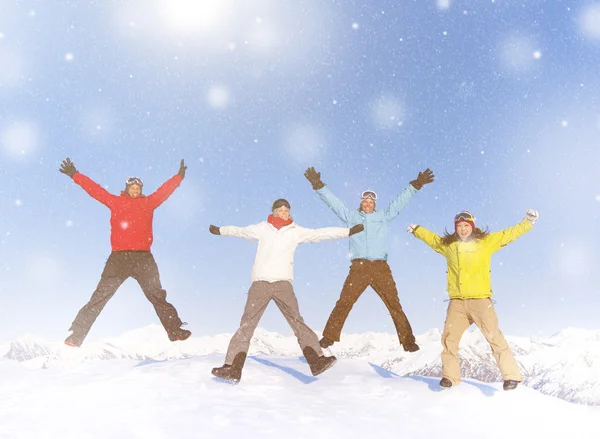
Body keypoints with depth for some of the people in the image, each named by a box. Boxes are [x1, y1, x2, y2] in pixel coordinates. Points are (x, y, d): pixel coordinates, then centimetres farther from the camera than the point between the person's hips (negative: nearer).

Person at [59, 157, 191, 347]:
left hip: (143, 257, 1)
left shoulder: (148, 203, 18)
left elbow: (165, 190, 22)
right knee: (99, 297, -3)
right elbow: (94, 189, 16)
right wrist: (75, 175, 16)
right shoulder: (116, 202, 16)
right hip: (118, 257, 0)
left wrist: (179, 176, 21)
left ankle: (175, 330, 0)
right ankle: (77, 335, 0)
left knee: (157, 296, 0)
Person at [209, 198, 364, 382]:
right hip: (260, 284, 0)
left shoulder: (296, 231, 10)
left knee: (298, 322, -4)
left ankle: (317, 360, -3)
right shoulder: (263, 228, 10)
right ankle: (232, 368, -1)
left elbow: (321, 233, 11)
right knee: (246, 325, -3)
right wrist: (220, 230, 35)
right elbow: (240, 231, 25)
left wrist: (349, 231, 10)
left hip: (283, 283, 0)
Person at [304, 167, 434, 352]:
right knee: (344, 303, -8)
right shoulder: (351, 216, 19)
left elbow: (400, 201, 17)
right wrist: (318, 185, 6)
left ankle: (407, 340, 3)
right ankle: (329, 337, -3)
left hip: (381, 267, 1)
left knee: (394, 304, -2)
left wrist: (415, 185, 9)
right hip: (359, 267, -1)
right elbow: (333, 201, 14)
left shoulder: (383, 216, 20)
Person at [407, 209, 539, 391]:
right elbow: (431, 238, 30)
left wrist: (528, 222, 1)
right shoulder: (447, 244, 13)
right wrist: (416, 229, 40)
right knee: (449, 338, 2)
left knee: (494, 337, -9)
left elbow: (509, 234, 7)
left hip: (480, 300, -3)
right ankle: (450, 376, 16)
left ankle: (511, 375, 0)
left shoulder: (486, 242, 6)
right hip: (457, 302, 3)